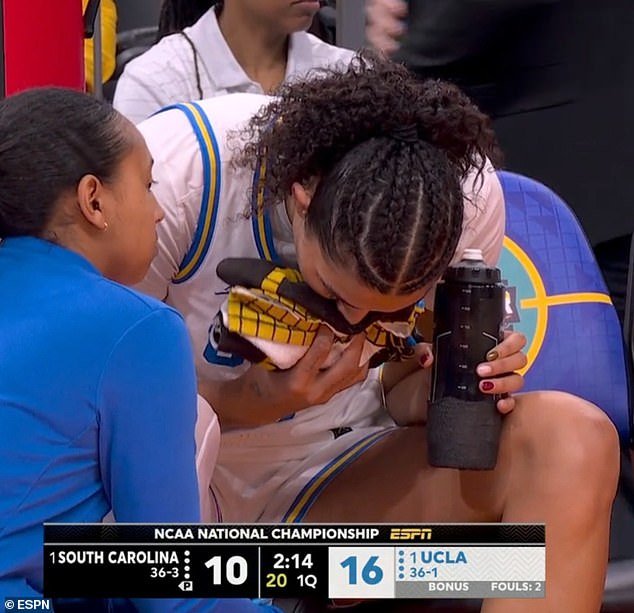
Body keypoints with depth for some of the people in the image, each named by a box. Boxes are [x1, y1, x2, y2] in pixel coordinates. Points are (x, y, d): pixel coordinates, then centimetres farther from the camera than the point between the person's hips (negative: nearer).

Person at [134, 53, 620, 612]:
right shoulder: (176, 171, -25)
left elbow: (401, 394, 1)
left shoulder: (471, 195, -14)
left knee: (574, 437, -21)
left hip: (331, 478, 3)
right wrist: (254, 403, -31)